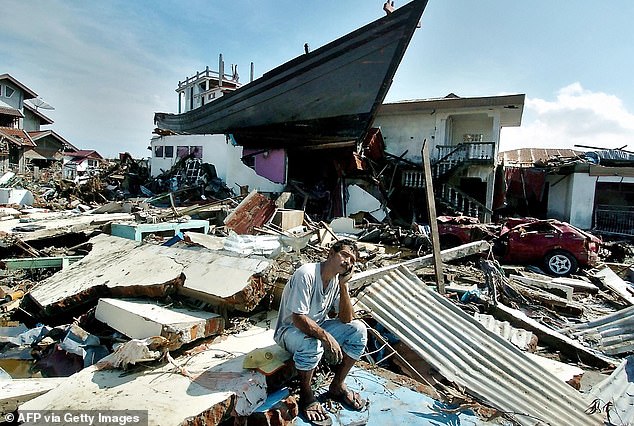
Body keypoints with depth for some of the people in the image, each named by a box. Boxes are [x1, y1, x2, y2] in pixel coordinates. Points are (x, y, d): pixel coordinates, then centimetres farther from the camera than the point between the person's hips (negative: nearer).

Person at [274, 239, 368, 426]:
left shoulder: (337, 279, -6)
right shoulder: (306, 274, -29)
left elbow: (346, 319, -11)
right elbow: (298, 318, -31)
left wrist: (343, 286, -21)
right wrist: (326, 337, -33)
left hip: (318, 326, 7)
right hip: (290, 330, -7)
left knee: (358, 330, -10)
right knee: (312, 344, -38)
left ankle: (337, 386, 5)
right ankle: (306, 396, -10)